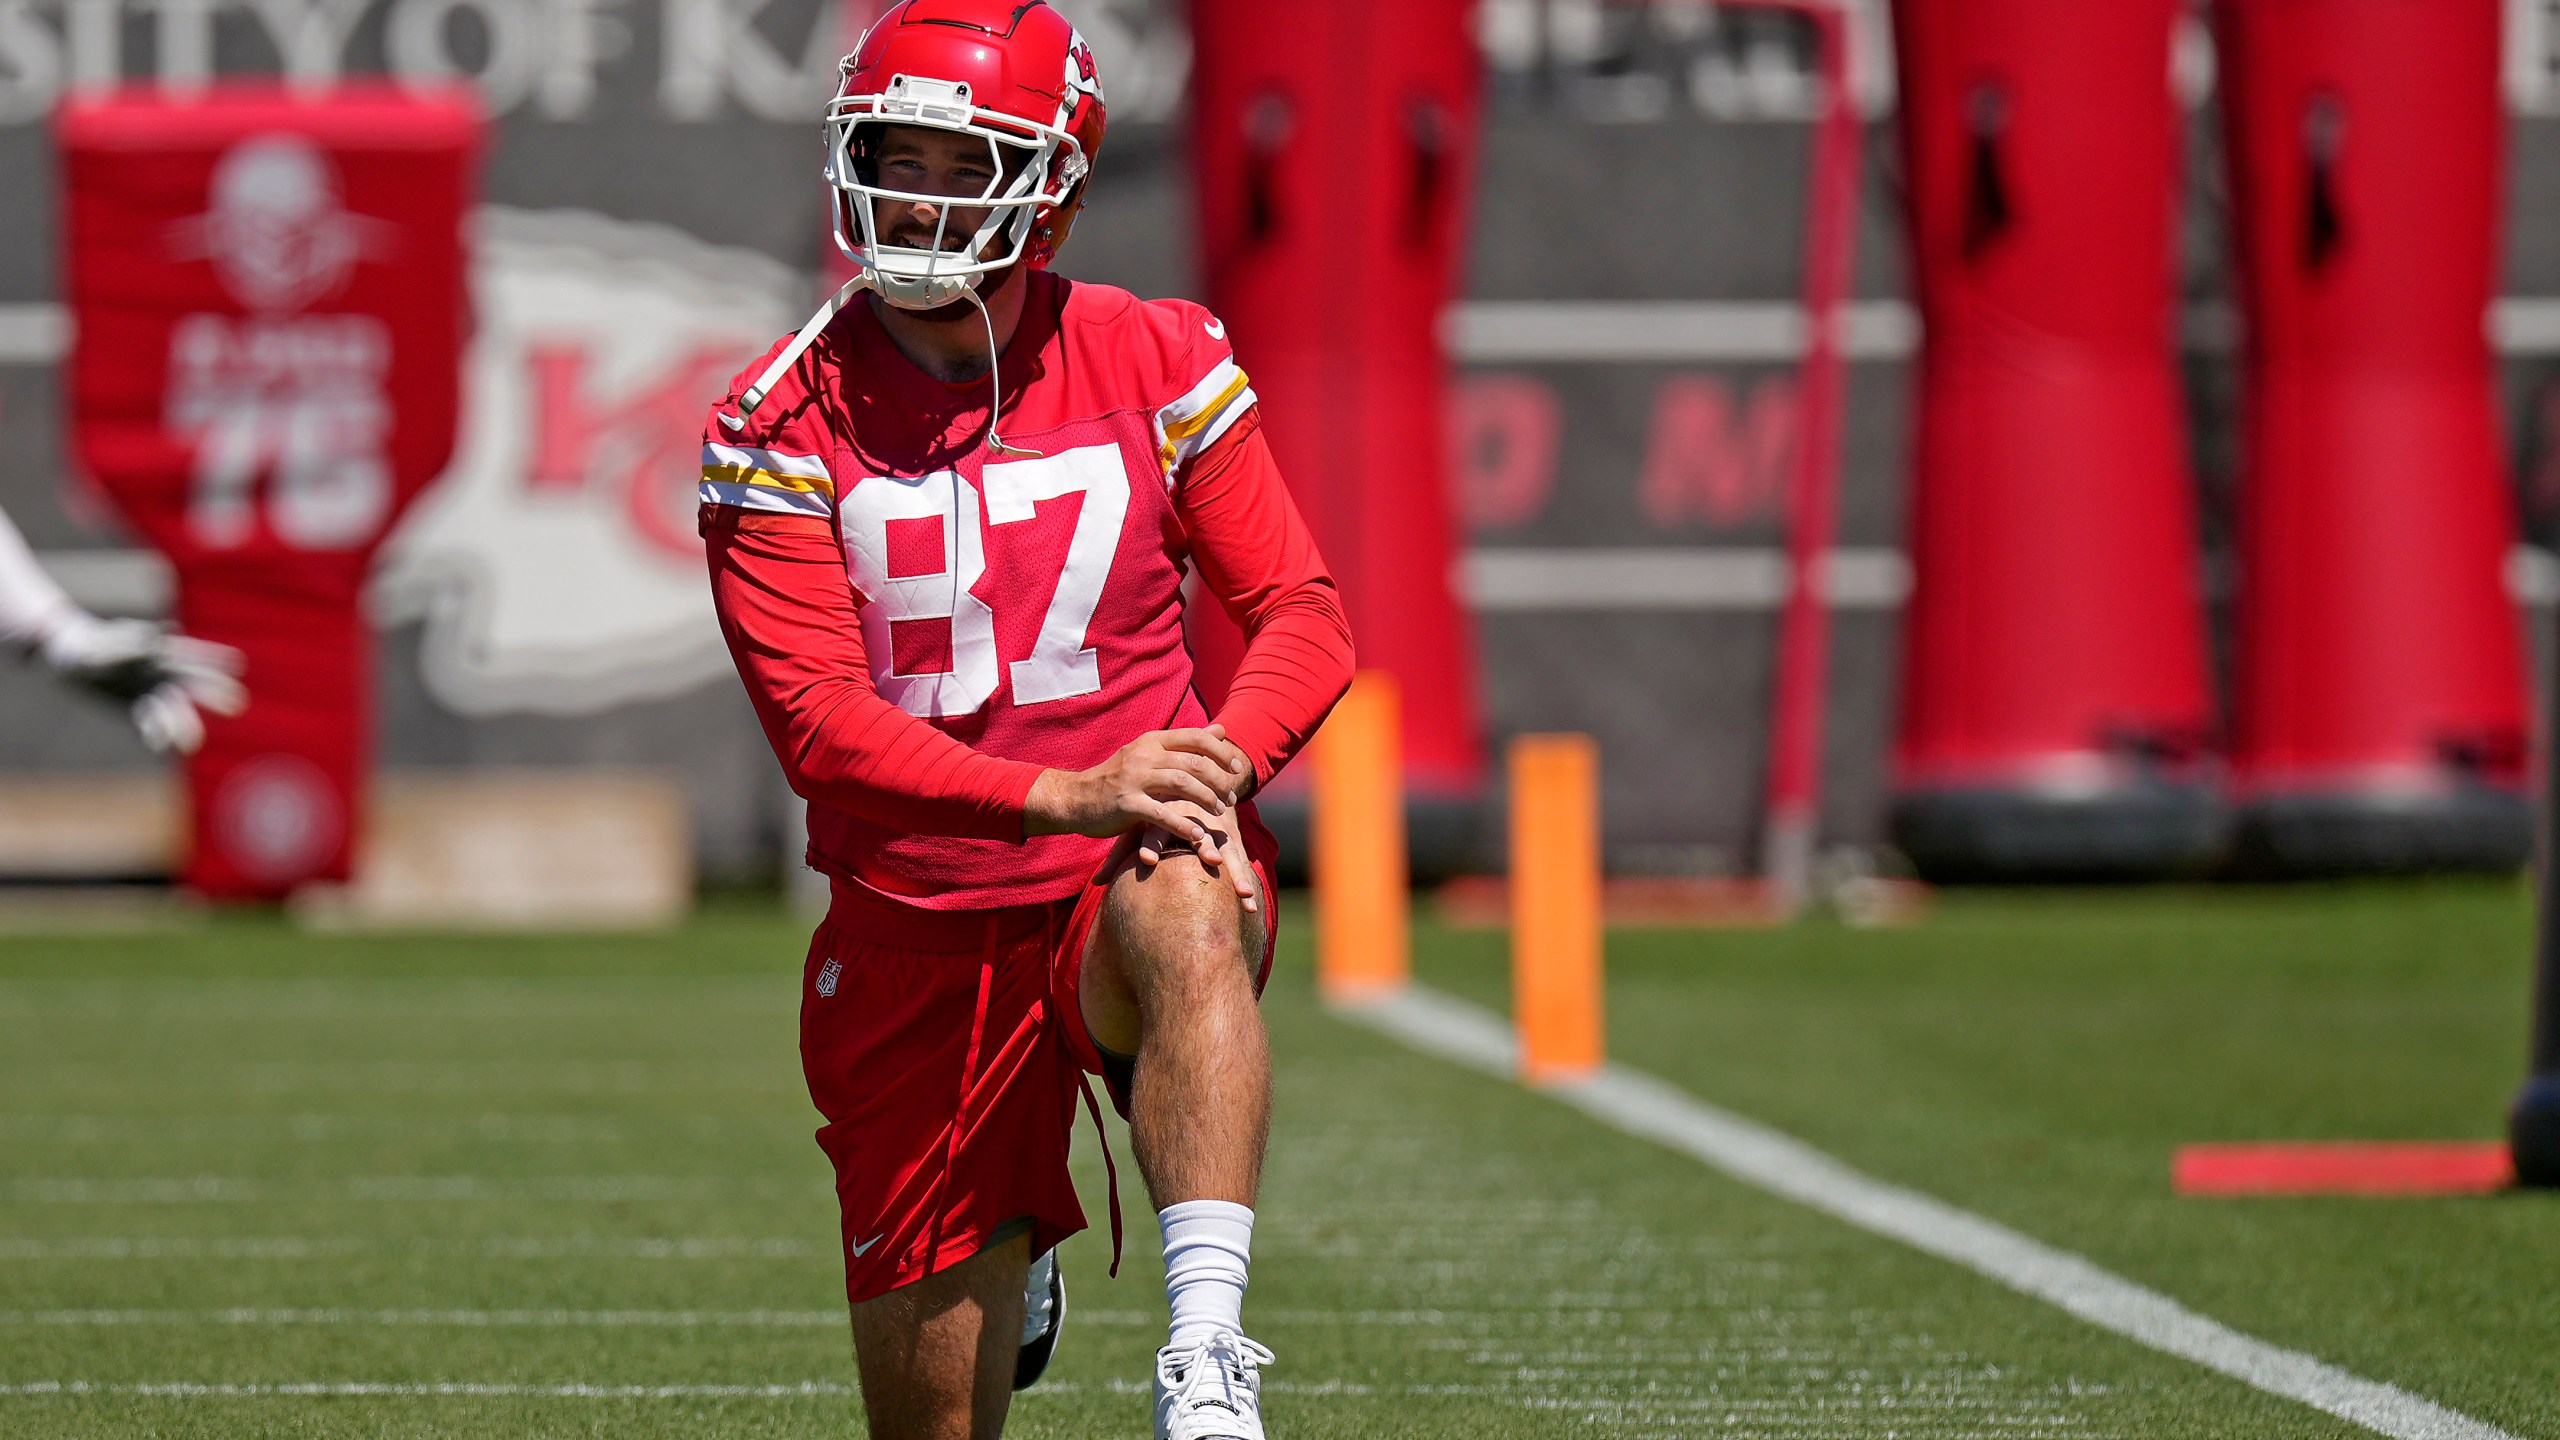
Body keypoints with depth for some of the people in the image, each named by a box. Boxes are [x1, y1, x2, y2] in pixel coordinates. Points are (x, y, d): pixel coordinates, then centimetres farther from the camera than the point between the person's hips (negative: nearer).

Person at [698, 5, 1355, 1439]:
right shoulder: (789, 427, -6)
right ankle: (1013, 1278, 44)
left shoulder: (1154, 365, -1)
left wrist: (1219, 763, -24)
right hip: (916, 930, 1)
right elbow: (819, 722, -16)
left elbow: (1303, 616, -1)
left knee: (1182, 925, -40)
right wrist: (1064, 796, -30)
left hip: (1127, 873, -1)